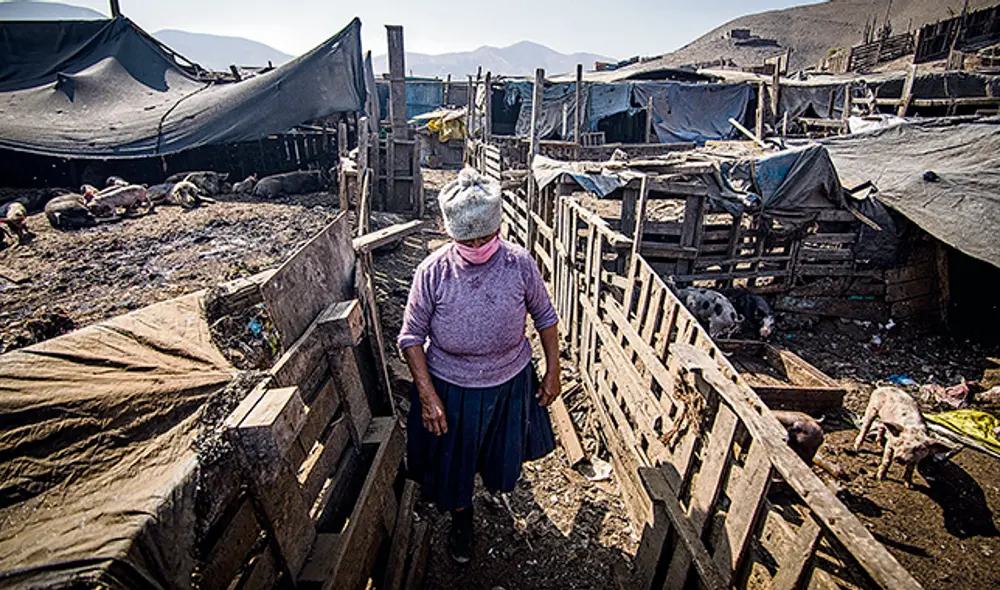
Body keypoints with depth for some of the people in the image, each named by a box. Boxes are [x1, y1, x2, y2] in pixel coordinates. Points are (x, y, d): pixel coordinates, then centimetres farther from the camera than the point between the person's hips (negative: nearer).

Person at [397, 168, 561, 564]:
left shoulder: (520, 264, -17)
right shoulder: (433, 272, -20)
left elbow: (545, 317, -3)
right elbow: (411, 336, -12)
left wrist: (553, 372, 0)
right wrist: (427, 395, -15)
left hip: (509, 383, 2)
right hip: (449, 386, -1)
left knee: (504, 453, 26)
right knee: (453, 460, 20)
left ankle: (498, 481, 65)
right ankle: (461, 519, 53)